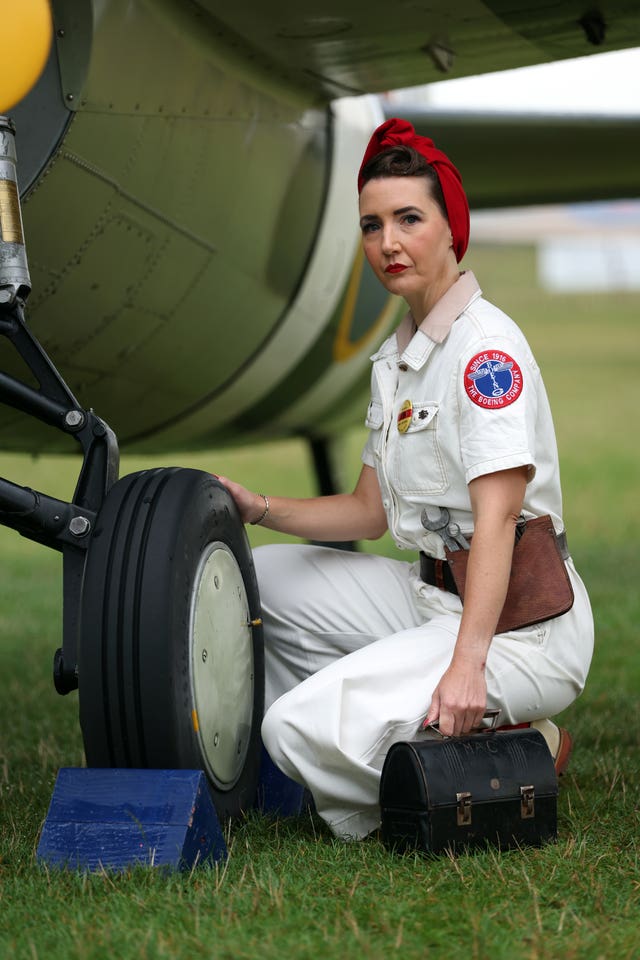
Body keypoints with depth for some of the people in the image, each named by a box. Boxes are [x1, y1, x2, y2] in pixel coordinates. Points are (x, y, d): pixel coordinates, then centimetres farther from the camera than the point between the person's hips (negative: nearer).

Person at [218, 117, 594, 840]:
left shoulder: (486, 345, -15)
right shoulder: (394, 358, 14)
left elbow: (496, 515, -24)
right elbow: (371, 510, 17)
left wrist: (465, 665, -33)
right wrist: (259, 508, 4)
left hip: (516, 622, -9)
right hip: (430, 593, 9)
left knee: (302, 727, -21)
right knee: (264, 578, 12)